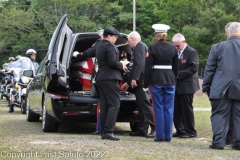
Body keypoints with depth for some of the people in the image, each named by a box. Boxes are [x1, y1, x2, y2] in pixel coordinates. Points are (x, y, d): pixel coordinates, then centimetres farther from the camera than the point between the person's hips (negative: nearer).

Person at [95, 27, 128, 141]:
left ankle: (104, 132, 7)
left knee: (104, 106, 8)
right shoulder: (110, 46, -10)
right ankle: (108, 131, -18)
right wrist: (122, 66, -3)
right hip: (110, 78, -10)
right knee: (114, 105, -10)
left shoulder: (99, 47, 20)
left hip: (100, 79, 10)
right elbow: (113, 62, -19)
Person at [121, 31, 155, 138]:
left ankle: (155, 129, -14)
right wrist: (128, 82, 29)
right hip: (140, 82, 10)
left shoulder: (139, 46, -7)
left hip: (142, 81, -10)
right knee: (141, 106, 10)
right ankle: (142, 130, 12)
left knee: (146, 105, -12)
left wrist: (134, 79, -23)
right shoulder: (139, 47, 23)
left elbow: (140, 63, -20)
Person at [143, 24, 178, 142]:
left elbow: (148, 67, -7)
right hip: (170, 80, 3)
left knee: (158, 109, 2)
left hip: (156, 80, -3)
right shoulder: (173, 48, 4)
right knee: (169, 109, 7)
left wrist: (145, 84, -2)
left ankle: (160, 136, 2)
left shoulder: (152, 48, -7)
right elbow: (176, 67, 10)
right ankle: (168, 136, 9)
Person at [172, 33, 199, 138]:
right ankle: (180, 130, 16)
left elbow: (194, 68, -17)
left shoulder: (192, 52, -9)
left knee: (187, 109, -1)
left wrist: (178, 74, -18)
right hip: (177, 86, 7)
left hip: (186, 85, -7)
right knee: (176, 109, 8)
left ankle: (190, 131, 8)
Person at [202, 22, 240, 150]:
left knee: (219, 115, 4)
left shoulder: (217, 47, -2)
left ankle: (218, 141, -2)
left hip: (221, 89, -1)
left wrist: (206, 86, 8)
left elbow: (209, 69, 0)